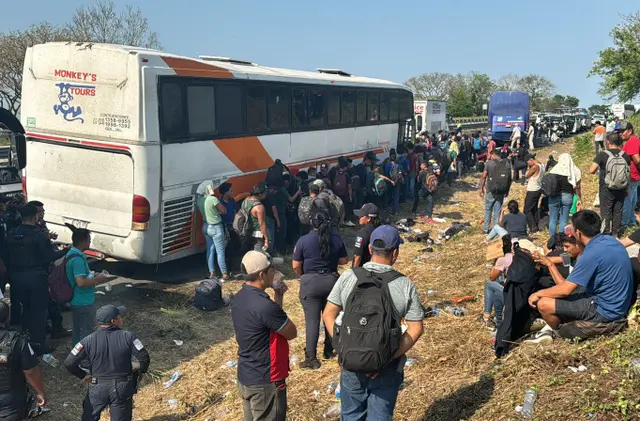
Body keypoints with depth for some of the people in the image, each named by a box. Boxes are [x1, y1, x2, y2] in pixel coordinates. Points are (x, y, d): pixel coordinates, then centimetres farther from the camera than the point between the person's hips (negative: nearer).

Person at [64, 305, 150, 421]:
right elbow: (144, 358, -16)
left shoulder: (89, 340, -11)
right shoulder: (128, 337, -14)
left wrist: (83, 375, 4)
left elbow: (69, 363, -12)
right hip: (123, 387, 0)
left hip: (98, 387, 0)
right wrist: (141, 372, 4)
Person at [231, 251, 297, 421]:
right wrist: (278, 299, -1)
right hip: (265, 381, -9)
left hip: (245, 377, 9)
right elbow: (292, 333, -12)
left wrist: (278, 297, 2)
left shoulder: (238, 300, 1)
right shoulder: (265, 305, -28)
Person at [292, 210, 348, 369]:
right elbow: (344, 260, 6)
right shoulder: (336, 238, -3)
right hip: (331, 280, 3)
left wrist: (303, 277, 11)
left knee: (312, 320, 1)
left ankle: (311, 358, 4)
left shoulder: (304, 240, -11)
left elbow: (296, 266, -7)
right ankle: (329, 351, 31)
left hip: (311, 282, -3)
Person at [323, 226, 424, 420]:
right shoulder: (405, 285, -12)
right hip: (387, 368, -1)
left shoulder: (348, 277, -9)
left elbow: (328, 315, -6)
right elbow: (416, 330, -13)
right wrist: (387, 359, -13)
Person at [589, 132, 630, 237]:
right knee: (618, 212, 14)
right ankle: (616, 233, 22)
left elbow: (591, 170, -21)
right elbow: (628, 174, 6)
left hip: (606, 190, -3)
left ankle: (606, 235, 11)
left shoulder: (602, 155, -14)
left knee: (606, 212, 6)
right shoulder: (625, 155, -1)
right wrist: (627, 189, 18)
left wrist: (598, 169, 3)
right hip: (621, 190, 3)